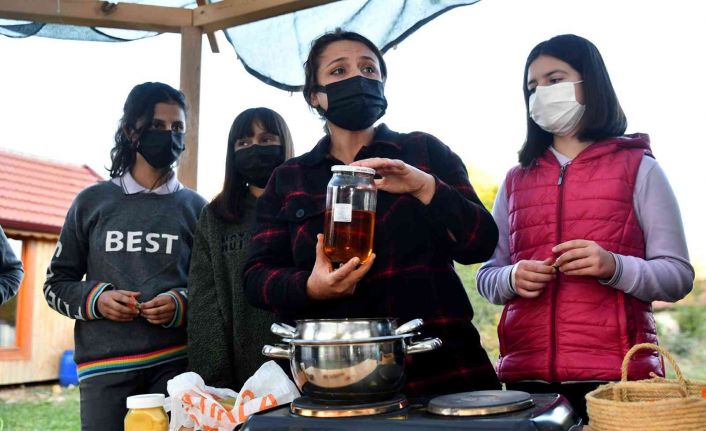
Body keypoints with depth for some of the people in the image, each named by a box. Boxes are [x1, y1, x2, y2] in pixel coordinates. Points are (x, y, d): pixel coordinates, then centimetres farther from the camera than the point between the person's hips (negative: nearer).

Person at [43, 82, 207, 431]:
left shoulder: (195, 207, 8)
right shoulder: (92, 202, 7)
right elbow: (56, 283, 11)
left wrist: (183, 304, -11)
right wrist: (94, 299, -8)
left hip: (175, 363, 0)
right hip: (104, 366, 0)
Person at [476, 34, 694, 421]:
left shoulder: (638, 168, 4)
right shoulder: (515, 181, 13)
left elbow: (678, 276, -1)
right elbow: (487, 276, 13)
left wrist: (613, 267, -18)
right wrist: (512, 279, -8)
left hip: (615, 374, -2)